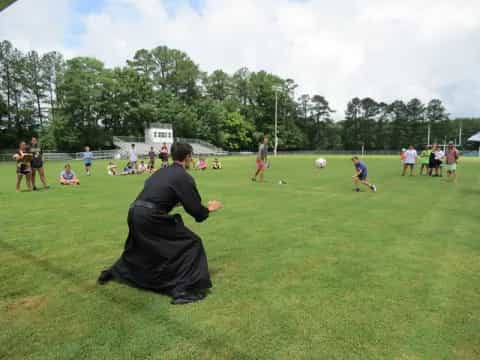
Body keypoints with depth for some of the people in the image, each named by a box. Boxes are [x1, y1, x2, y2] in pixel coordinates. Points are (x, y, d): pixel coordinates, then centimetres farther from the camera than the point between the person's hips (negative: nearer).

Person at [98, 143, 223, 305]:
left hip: (135, 213, 9)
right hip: (151, 218, -8)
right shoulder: (184, 177, -5)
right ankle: (183, 290, 1)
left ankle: (112, 273, 54)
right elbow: (196, 210, -7)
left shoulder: (161, 172, 18)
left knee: (139, 248, 35)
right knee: (191, 243, 2)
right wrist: (209, 209, 14)